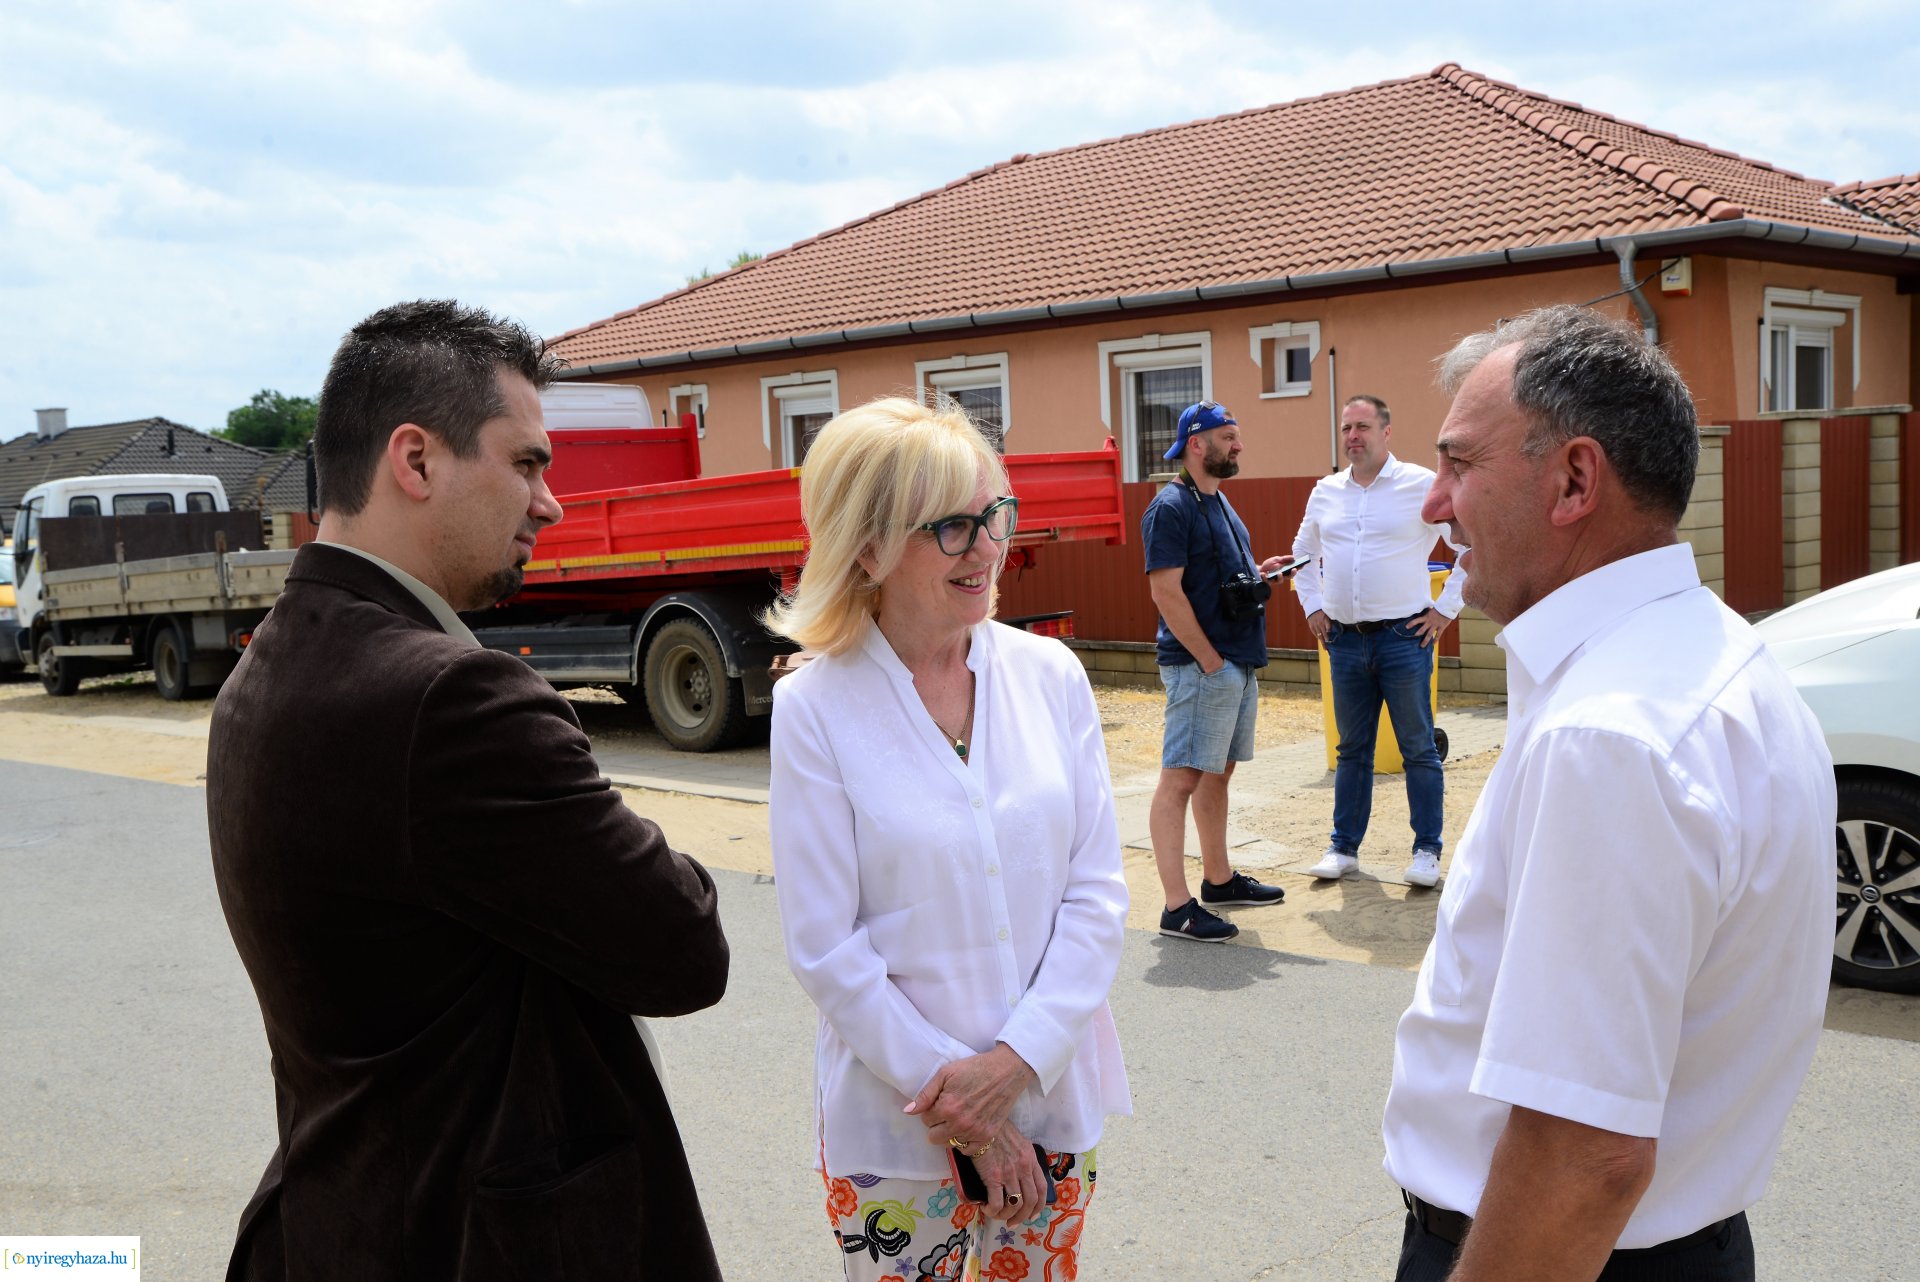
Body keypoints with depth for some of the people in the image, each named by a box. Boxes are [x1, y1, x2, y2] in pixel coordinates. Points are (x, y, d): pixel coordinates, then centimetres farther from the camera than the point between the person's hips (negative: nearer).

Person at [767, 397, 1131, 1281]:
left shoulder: (1050, 675, -3)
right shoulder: (814, 706, -11)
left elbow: (1096, 889, -3)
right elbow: (823, 947, -11)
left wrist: (1016, 1059, -13)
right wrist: (956, 1098, -11)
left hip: (1053, 1098, 3)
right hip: (895, 1123, -3)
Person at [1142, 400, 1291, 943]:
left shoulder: (1218, 502, 17)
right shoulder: (1171, 507, -13)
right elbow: (1166, 591, -19)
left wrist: (1258, 573, 7)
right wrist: (1209, 659, -18)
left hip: (1238, 663, 10)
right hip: (1200, 665, -10)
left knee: (1218, 773, 18)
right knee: (1181, 777, -9)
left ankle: (1219, 879, 29)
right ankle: (1177, 907, -9)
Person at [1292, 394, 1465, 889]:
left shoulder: (1422, 485, -6)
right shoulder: (1326, 491, 9)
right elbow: (1304, 553, 25)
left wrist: (1445, 608, -7)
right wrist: (1312, 607, 14)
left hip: (1404, 638, -4)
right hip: (1344, 639, 4)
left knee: (1418, 749, 2)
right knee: (1352, 750, 12)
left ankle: (1427, 851, 11)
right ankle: (1344, 847, 20)